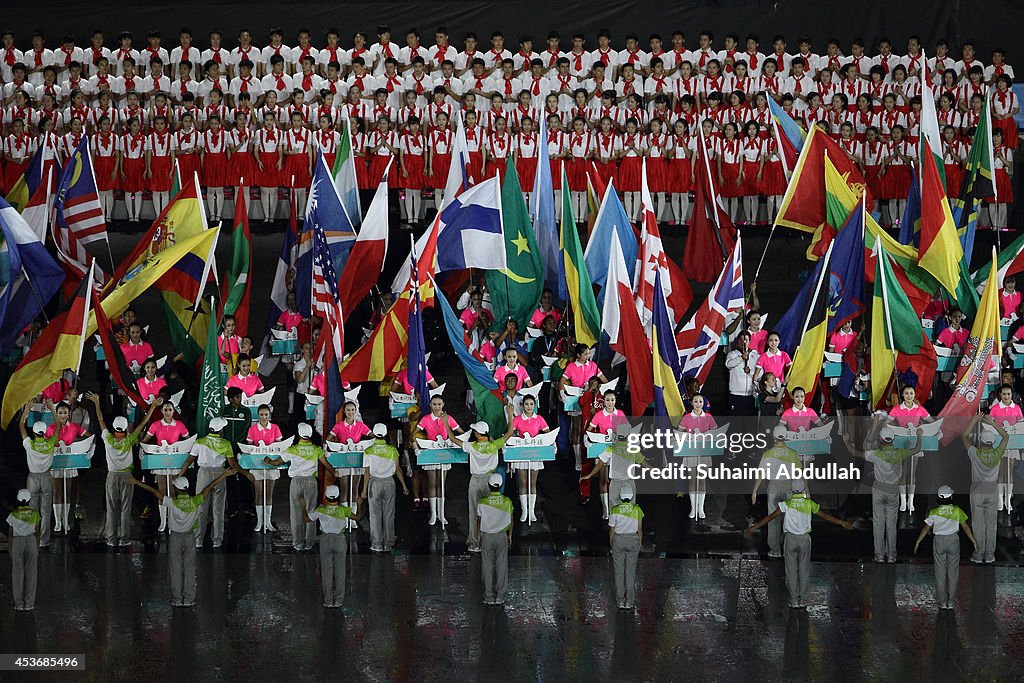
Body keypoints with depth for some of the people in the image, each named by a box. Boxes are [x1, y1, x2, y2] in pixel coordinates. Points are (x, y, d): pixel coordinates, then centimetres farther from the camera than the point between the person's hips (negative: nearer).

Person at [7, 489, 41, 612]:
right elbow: (37, 532, 0)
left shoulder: (13, 514, -9)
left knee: (17, 574, 7)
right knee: (31, 573, 8)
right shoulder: (34, 513, -5)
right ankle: (29, 604, 9)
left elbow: (10, 534, -4)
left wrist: (10, 549, 6)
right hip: (31, 542, 1)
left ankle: (19, 604, 9)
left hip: (17, 543, -1)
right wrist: (37, 547, 11)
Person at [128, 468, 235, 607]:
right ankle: (189, 599, 10)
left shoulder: (172, 502, -19)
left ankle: (177, 599, 10)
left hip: (175, 537, -1)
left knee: (176, 569, 7)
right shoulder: (195, 502, -14)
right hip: (190, 537, 1)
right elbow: (210, 487, -8)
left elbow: (154, 491, -13)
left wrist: (137, 482, -6)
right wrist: (224, 475, -2)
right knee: (189, 568, 8)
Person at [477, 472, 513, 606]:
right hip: (502, 536, 1)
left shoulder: (482, 502, -11)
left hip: (486, 536, -1)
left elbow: (479, 521, -4)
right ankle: (500, 597, 9)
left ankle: (489, 597, 10)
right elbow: (510, 520, 0)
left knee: (487, 567, 7)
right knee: (501, 567, 7)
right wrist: (510, 536, 13)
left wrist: (479, 536, 10)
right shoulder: (507, 501, -7)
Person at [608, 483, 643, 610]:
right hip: (633, 540, 1)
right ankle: (630, 601, 9)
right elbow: (640, 529, -4)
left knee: (619, 571, 8)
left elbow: (612, 530, -5)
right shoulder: (637, 509, -8)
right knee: (631, 571, 7)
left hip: (618, 540, 0)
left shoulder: (615, 510, -11)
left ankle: (620, 601, 10)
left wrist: (611, 545, 7)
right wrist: (639, 544, 9)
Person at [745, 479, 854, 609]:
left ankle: (794, 601, 5)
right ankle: (803, 600, 8)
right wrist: (841, 523, 16)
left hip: (790, 539, -1)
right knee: (804, 569, 8)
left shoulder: (786, 504, -6)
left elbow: (771, 517, -9)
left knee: (791, 570, 5)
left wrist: (754, 527, -5)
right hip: (805, 539, 1)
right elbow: (825, 516, 4)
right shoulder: (809, 503, -3)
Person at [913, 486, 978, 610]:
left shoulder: (934, 512, -7)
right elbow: (965, 527, -2)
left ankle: (942, 602, 7)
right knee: (953, 572, 8)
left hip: (939, 541, 0)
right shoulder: (957, 511, -5)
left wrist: (917, 542, 0)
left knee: (940, 573, 6)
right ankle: (951, 602, 9)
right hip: (953, 540, 0)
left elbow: (926, 528, -7)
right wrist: (974, 541, 6)